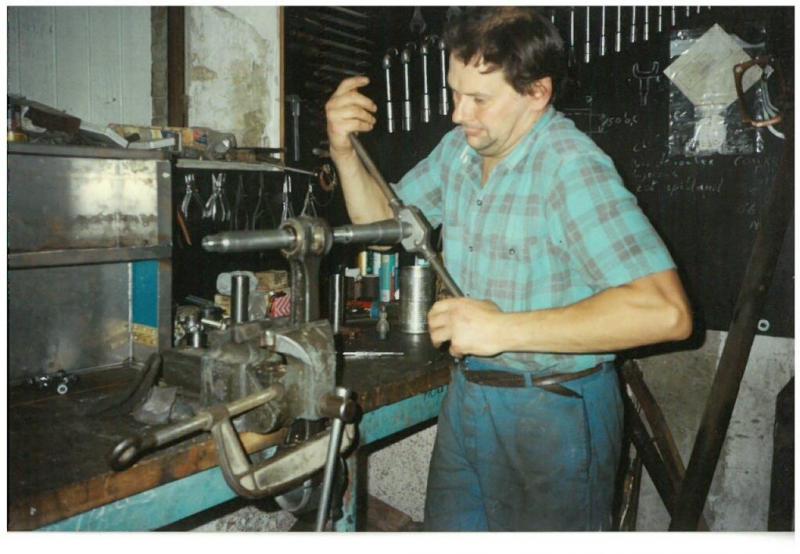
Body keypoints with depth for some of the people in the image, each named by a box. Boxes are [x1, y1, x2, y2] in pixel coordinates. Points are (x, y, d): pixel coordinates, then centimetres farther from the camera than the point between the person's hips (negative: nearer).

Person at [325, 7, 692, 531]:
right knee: (448, 529, 22)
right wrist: (346, 150, -7)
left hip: (554, 412, -7)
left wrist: (504, 329, -32)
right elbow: (383, 221, 11)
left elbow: (666, 310, -32)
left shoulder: (571, 168, -24)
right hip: (468, 395, 7)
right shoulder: (460, 148, 0)